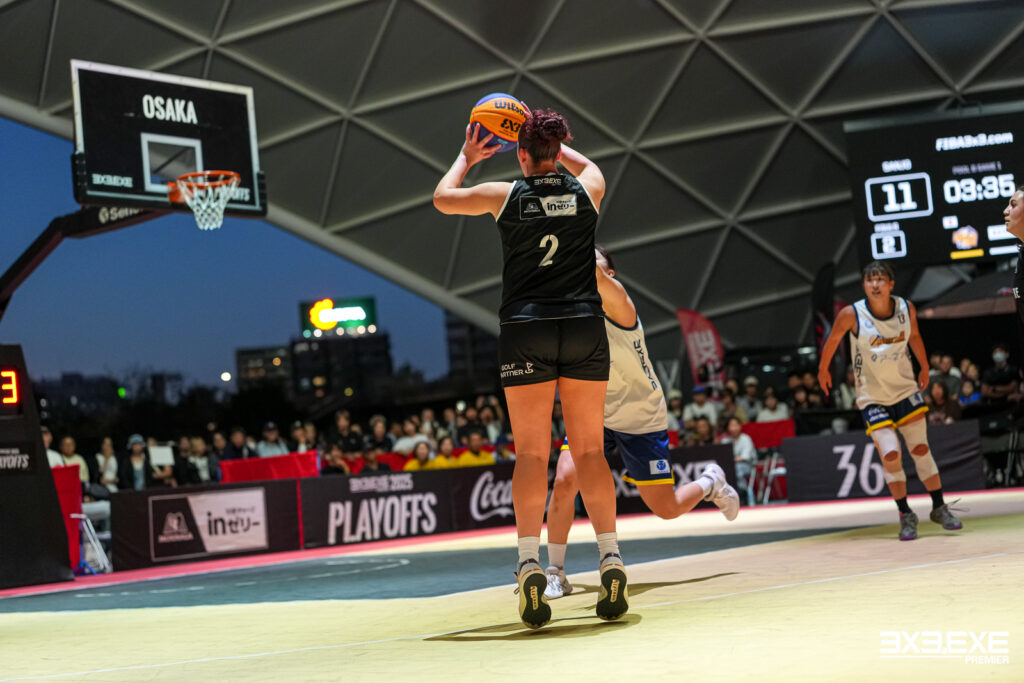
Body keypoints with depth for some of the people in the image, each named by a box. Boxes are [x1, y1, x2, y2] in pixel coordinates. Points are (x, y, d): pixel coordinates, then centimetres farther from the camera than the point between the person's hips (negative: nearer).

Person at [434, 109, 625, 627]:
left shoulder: (505, 195, 1)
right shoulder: (587, 189, 6)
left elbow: (443, 199, 19)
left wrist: (467, 157, 32)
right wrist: (553, 143, 42)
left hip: (525, 333, -2)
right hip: (585, 329, 2)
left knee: (531, 454, -2)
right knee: (589, 450, 4)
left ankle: (529, 562, -14)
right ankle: (610, 556, -6)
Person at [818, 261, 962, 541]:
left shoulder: (906, 308, -9)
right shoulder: (852, 315, -19)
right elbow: (833, 340, 0)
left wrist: (924, 368, 23)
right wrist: (823, 370, 12)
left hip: (906, 389, 3)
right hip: (872, 397, -3)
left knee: (921, 449, 4)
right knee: (890, 454, -13)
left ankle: (939, 508, 20)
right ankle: (906, 516, 3)